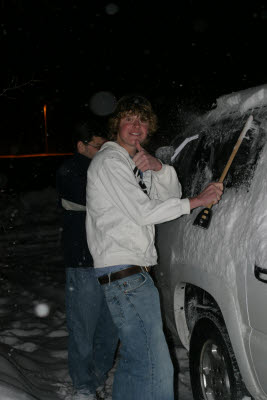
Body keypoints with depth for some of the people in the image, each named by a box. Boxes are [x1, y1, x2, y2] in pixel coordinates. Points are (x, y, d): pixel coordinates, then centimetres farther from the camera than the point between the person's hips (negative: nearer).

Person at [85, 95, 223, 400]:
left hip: (133, 274, 10)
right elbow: (144, 212, -16)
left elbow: (172, 194, 14)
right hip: (124, 273, -10)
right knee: (156, 370, -14)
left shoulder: (135, 162, 21)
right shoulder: (109, 161, -8)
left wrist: (157, 167, -6)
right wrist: (198, 201, -11)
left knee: (133, 360, 19)